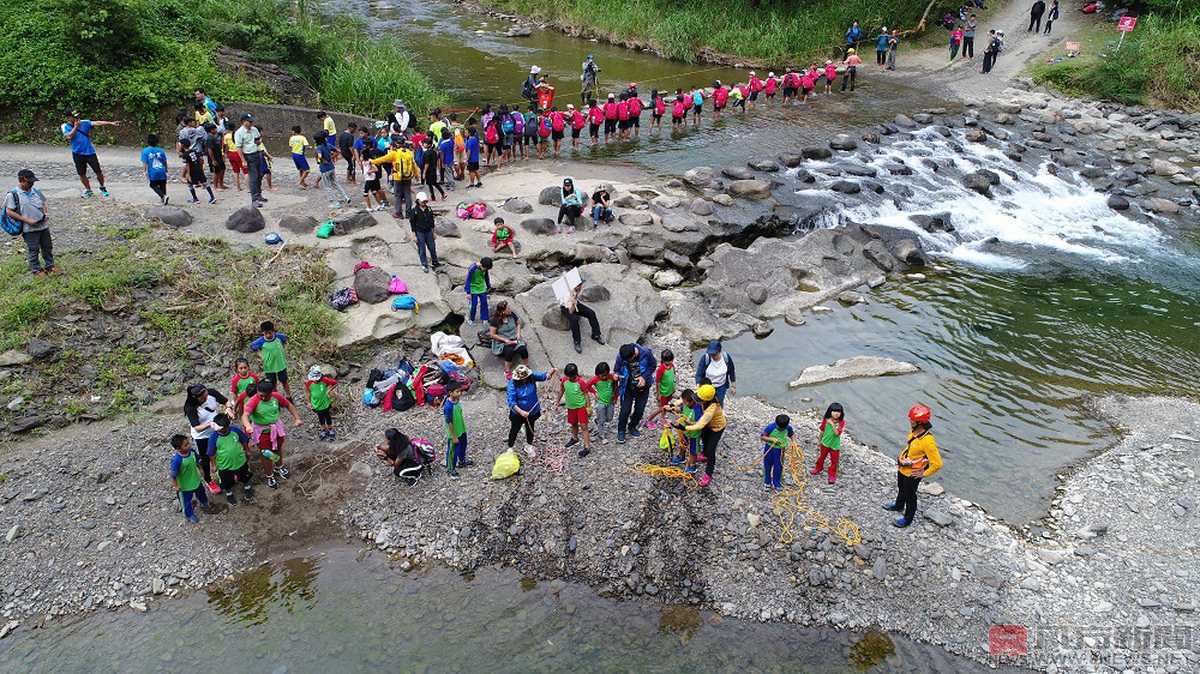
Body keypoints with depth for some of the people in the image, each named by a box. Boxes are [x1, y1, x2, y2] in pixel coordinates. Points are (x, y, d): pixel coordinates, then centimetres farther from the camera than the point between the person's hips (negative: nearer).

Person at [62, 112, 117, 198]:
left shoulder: (84, 123, 1)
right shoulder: (65, 126, 0)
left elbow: (97, 123, -9)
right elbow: (69, 136, -16)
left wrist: (111, 123, -19)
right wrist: (75, 126, -14)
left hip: (90, 152, 0)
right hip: (78, 154, 0)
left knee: (98, 171, 0)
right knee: (82, 174, 7)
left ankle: (102, 188, 22)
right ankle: (88, 190, 24)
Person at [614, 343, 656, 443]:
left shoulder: (646, 353, -25)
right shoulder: (621, 355, -22)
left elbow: (653, 365, -8)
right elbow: (617, 367, -3)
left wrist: (644, 376, -20)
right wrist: (616, 373, -25)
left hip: (642, 385, 1)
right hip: (628, 387, -1)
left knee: (639, 409, 13)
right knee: (625, 409, -1)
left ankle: (632, 427, 36)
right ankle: (621, 431, 19)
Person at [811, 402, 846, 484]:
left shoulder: (842, 422, -19)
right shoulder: (826, 420, -11)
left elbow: (837, 433, -29)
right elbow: (822, 430, 3)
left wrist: (832, 424, -36)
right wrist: (819, 441, 11)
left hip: (835, 445, -3)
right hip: (825, 443, 3)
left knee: (834, 461, 8)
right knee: (821, 457, 21)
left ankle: (832, 475, 23)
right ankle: (818, 469, 44)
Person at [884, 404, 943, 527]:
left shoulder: (928, 441, -36)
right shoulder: (914, 432, -12)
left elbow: (937, 464, -31)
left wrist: (924, 474, -20)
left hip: (912, 475, -7)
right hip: (902, 469, 7)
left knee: (910, 495, 16)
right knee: (901, 489, 31)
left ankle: (907, 518, 38)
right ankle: (898, 506, 58)